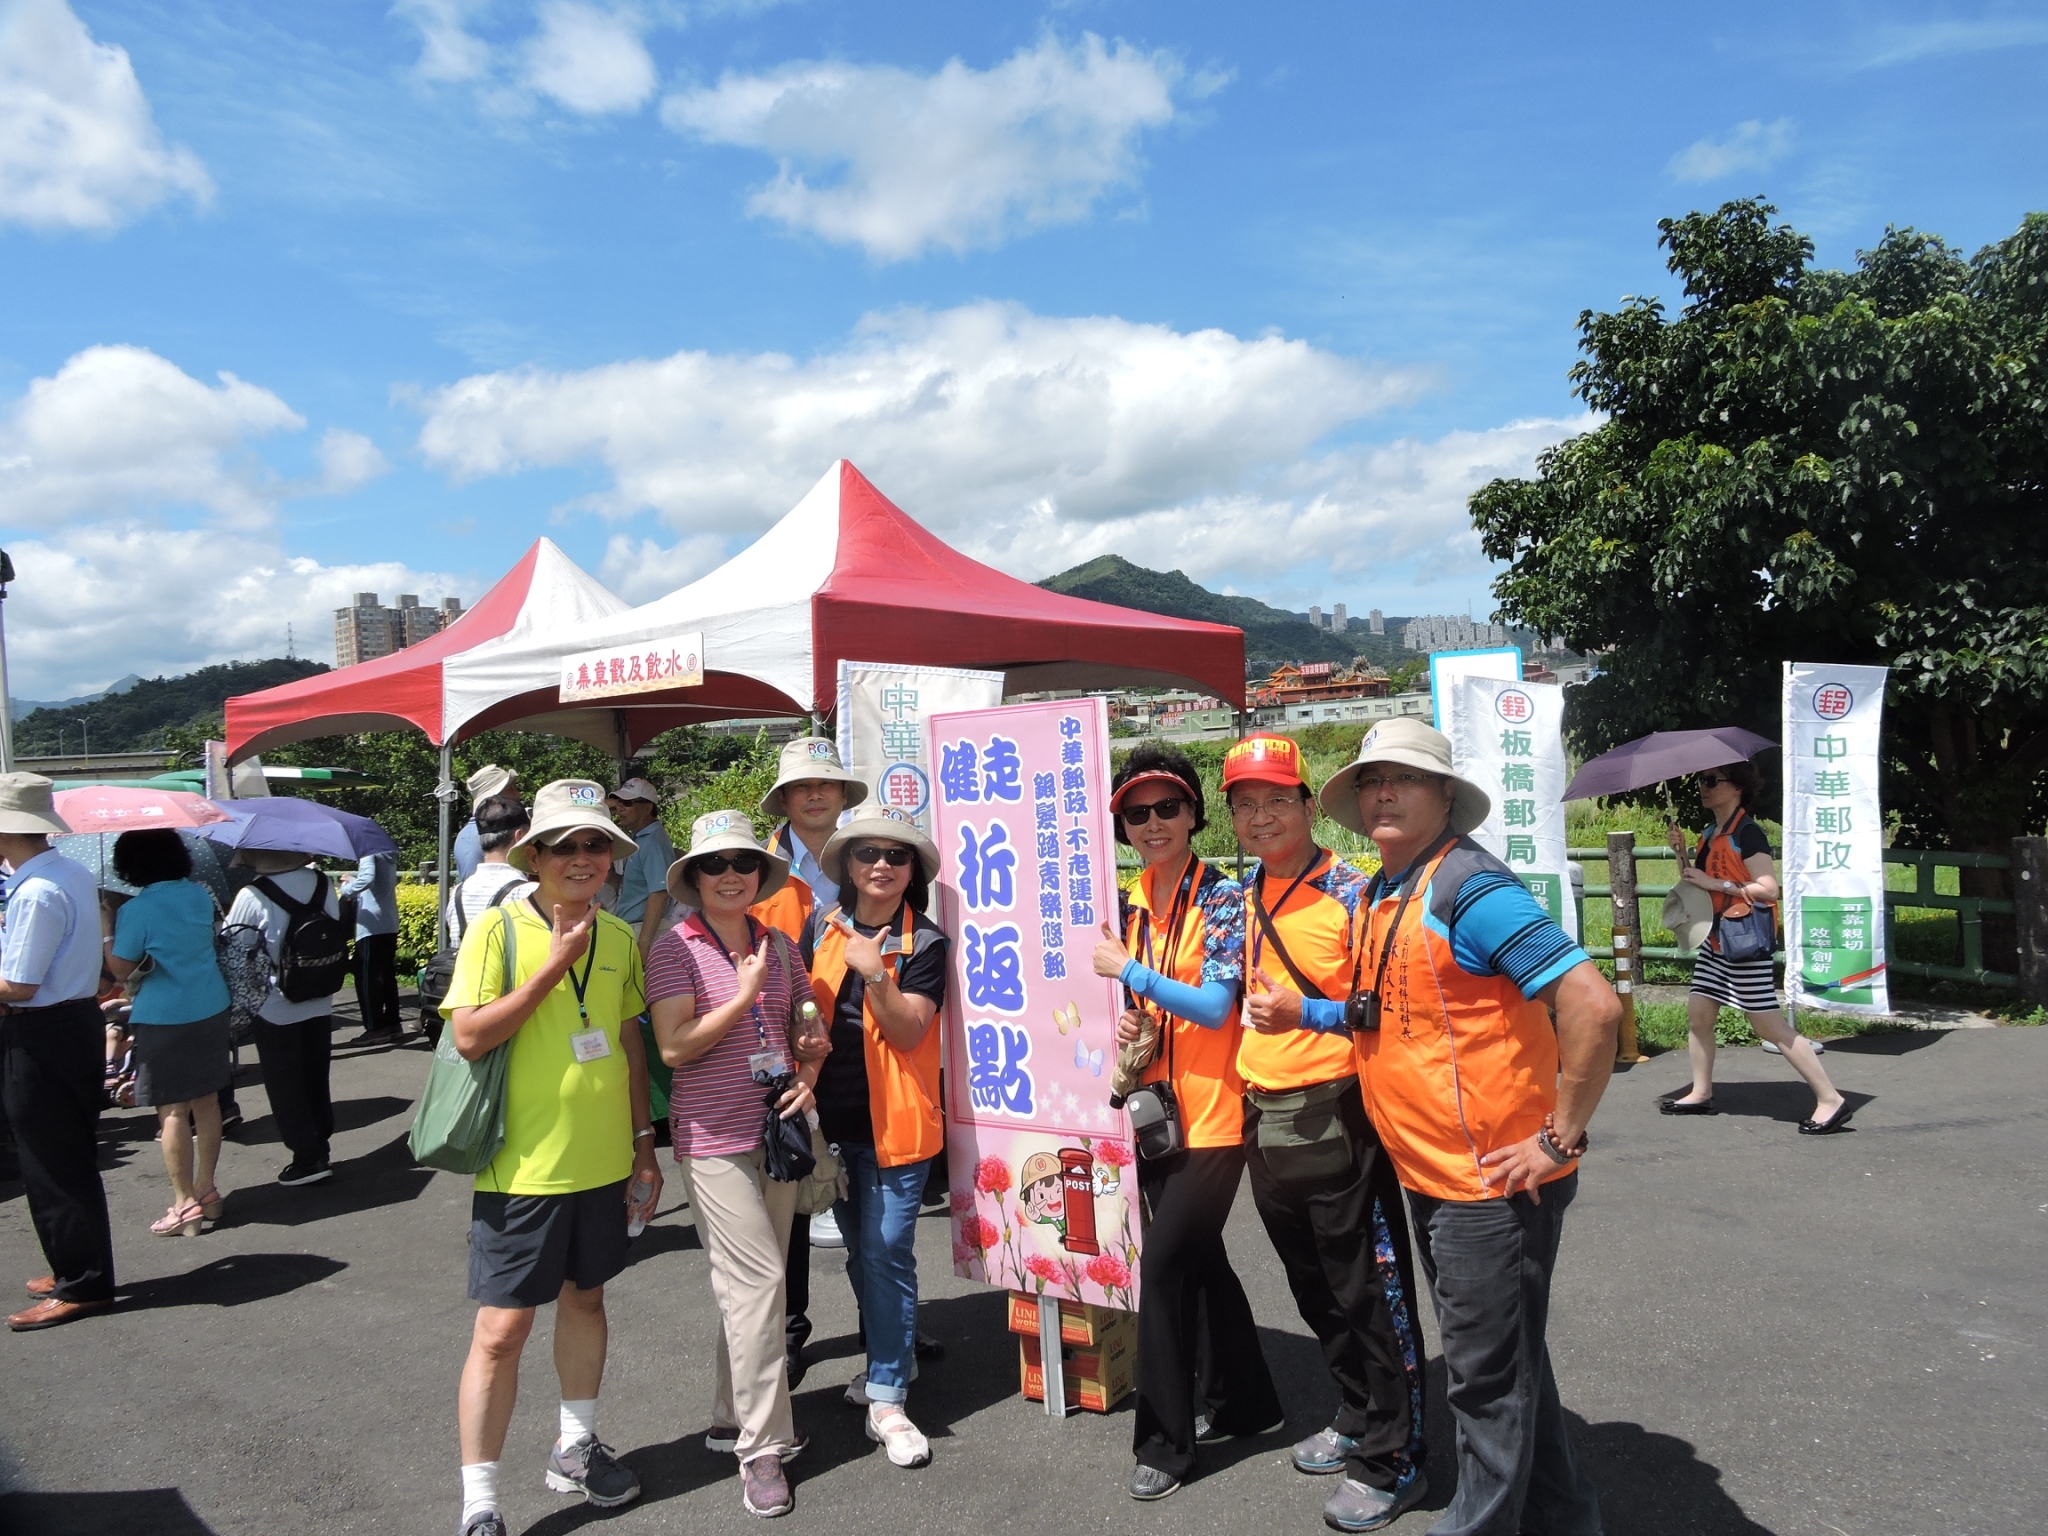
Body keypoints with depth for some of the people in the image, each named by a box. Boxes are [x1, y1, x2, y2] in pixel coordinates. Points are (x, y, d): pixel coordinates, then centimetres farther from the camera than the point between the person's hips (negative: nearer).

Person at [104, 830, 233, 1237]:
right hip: (212, 1009, 6)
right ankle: (206, 1191, 24)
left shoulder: (136, 910, -15)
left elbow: (121, 971, -10)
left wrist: (105, 927, -1)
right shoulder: (200, 895, 3)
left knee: (173, 1111, 1)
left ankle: (186, 1204, 5)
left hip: (163, 1019, -6)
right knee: (206, 1102, 14)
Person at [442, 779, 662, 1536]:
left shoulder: (618, 938, 4)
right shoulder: (498, 929, -11)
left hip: (602, 1162, 5)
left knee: (585, 1297, 20)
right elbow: (469, 1036, -18)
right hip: (522, 1168, -5)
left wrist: (643, 1144, 12)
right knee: (501, 1330, 0)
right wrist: (552, 967, -21)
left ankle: (576, 1446, 39)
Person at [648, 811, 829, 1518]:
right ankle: (763, 1447, 4)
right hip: (715, 1136, -5)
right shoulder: (676, 948, -8)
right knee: (758, 1280, -8)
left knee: (753, 1280, 14)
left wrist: (808, 1078, -1)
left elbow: (809, 1027, 16)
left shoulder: (777, 945, 7)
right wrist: (744, 996, -16)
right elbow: (675, 1047, -15)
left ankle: (734, 1415, 31)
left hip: (775, 1129, 6)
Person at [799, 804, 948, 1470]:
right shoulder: (821, 926, 3)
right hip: (832, 1116, 4)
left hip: (893, 1120, -4)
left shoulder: (925, 943, -7)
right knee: (860, 1250, 17)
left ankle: (886, 1400, 6)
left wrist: (874, 973, -27)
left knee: (887, 1252, -4)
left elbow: (908, 1032, -15)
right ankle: (889, 1358, 36)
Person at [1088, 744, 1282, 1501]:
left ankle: (1165, 1438, 8)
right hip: (1157, 1111, 7)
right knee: (1200, 1260, 16)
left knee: (1163, 1263, -8)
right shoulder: (1133, 905, 7)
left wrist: (1127, 969, -16)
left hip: (1213, 1112, -7)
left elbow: (1214, 1005, -19)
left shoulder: (1223, 897, -11)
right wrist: (1127, 1021, -3)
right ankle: (1244, 1403, 34)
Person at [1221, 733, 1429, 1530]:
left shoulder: (1351, 894, -13)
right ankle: (1355, 1419, 38)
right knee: (1315, 1290, 20)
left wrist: (1304, 1013, -25)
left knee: (1368, 1293, 3)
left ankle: (1390, 1460, 18)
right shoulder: (1240, 897, 9)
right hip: (1263, 1118, 7)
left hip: (1335, 1115, -7)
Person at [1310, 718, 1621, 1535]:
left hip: (1492, 1181, -9)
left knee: (1486, 1372, 5)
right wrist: (1301, 1011, 9)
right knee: (1504, 1359, 22)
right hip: (1430, 1176, 9)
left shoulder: (1469, 887, -19)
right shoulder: (1377, 897, 8)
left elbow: (1593, 1006, -25)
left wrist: (1560, 1138, -21)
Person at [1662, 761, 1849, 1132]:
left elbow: (1769, 889, -21)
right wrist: (1682, 854, 4)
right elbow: (1697, 885, 17)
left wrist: (1715, 883, -21)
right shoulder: (1710, 833, 13)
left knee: (1770, 1025, -8)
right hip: (1716, 939, 9)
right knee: (1698, 1012, 9)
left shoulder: (1747, 832, -14)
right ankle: (1701, 1093, 19)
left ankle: (1831, 1101, -1)